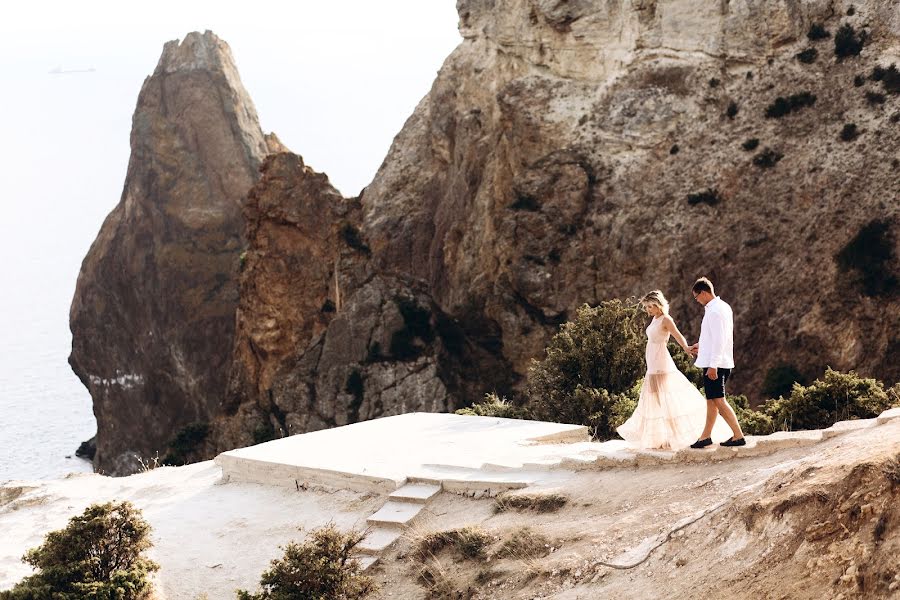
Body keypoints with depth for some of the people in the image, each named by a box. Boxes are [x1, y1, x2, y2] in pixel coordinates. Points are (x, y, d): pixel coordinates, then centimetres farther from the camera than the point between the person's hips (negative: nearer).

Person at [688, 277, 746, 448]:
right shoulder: (723, 307, 13)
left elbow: (719, 339, -23)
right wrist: (701, 346, 24)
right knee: (711, 400, 15)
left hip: (714, 363, -10)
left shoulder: (715, 311, -18)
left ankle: (738, 436, -6)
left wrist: (713, 365, -24)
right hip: (717, 362, 10)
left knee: (718, 400, -7)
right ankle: (706, 436, 22)